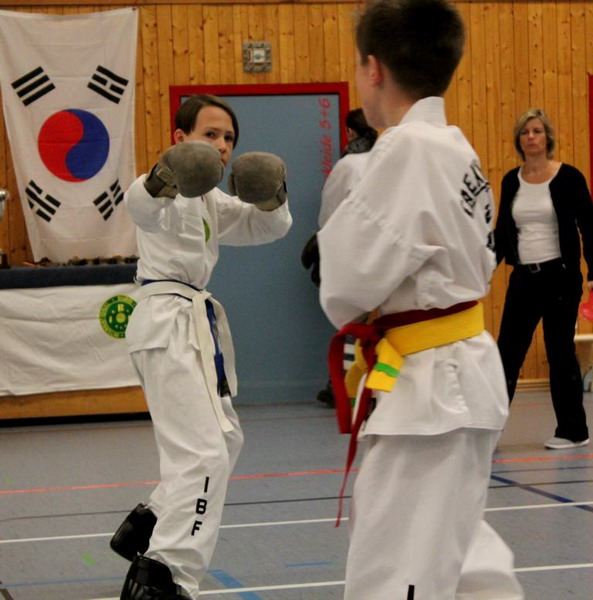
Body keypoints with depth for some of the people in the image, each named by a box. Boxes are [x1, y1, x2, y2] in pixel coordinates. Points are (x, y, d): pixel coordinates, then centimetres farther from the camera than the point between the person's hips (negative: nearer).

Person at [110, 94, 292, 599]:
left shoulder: (209, 199, 20)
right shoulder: (172, 192, -8)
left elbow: (268, 227, 12)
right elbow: (142, 205, -31)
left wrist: (271, 197, -10)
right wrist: (163, 178, -54)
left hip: (194, 324, 11)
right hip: (168, 324, -11)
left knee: (224, 441, 25)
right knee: (204, 452, -21)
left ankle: (147, 528, 36)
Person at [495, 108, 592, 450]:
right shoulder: (511, 181, 7)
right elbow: (502, 231, 12)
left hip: (560, 277, -4)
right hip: (523, 278, 4)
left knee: (561, 353, 2)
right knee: (508, 353, 2)